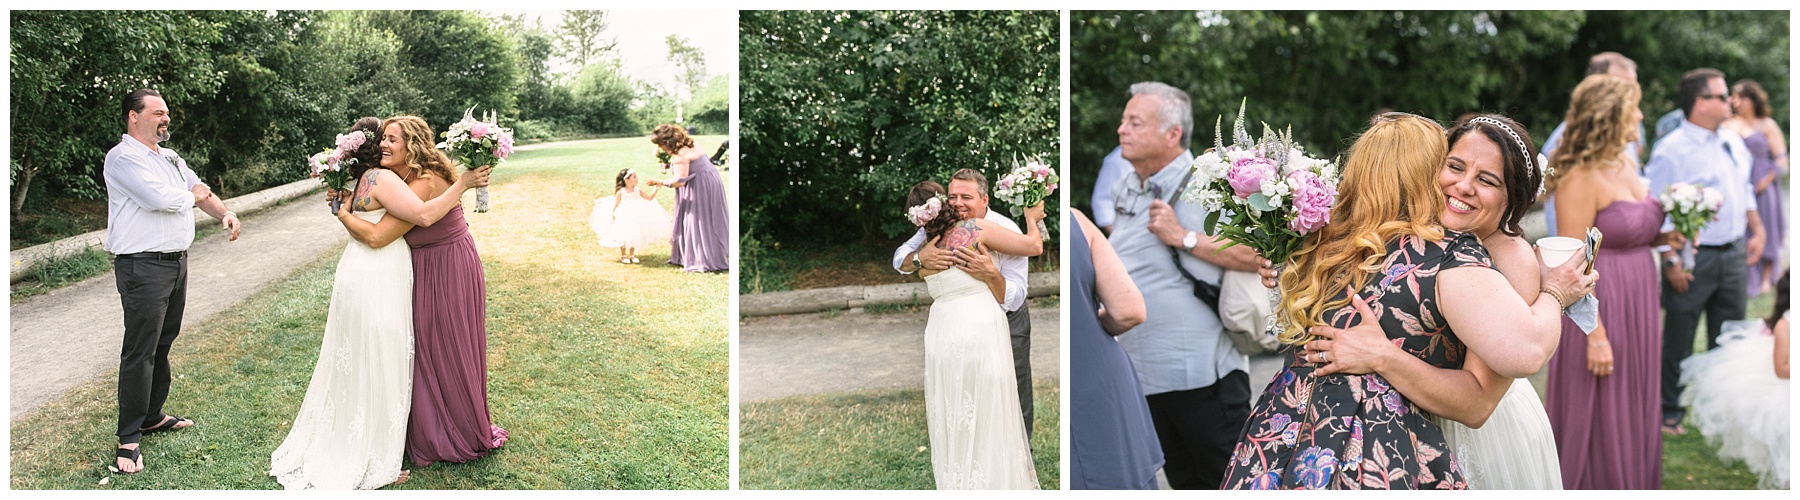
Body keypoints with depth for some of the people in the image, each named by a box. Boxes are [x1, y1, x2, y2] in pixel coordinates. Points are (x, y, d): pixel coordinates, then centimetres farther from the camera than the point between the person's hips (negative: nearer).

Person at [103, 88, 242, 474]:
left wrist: (225, 213, -3)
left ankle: (152, 416, 30)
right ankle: (129, 438, 1)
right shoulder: (123, 158, -12)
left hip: (177, 264, 9)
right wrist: (192, 196, -1)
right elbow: (160, 197, -22)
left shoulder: (170, 158, 16)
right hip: (143, 267, -9)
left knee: (162, 345, 17)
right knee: (140, 351, -6)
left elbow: (201, 191, 17)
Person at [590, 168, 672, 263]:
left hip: (635, 218, 4)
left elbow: (649, 198, 4)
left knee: (634, 237, 8)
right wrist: (613, 215, -10)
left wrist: (655, 191, -9)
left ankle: (632, 255, 21)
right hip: (623, 219, -4)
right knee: (623, 236, 2)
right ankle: (623, 255, 17)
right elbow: (616, 205, -5)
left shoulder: (637, 191, 3)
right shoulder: (621, 192, -9)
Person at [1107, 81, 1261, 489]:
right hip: (1144, 373, 7)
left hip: (1202, 372, -7)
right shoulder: (1123, 191, 10)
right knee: (1183, 480, 19)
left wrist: (1184, 237, -22)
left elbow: (1260, 255, -23)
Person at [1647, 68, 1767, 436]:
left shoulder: (1733, 143, 9)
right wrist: (1671, 261, -18)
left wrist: (1756, 231, 13)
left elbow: (1746, 191, 21)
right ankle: (1669, 412, 17)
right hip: (1693, 260, -7)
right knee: (1678, 341, 4)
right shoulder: (1671, 150, -15)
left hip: (1734, 254, 7)